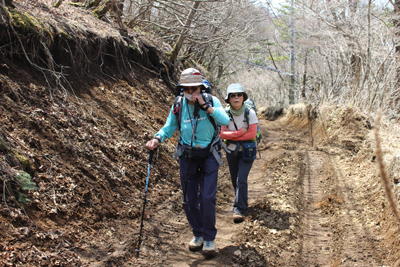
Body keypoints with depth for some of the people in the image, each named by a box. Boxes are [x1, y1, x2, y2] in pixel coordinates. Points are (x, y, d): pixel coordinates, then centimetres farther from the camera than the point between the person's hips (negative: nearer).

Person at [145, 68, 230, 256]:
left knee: (207, 197, -10)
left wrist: (204, 105, -29)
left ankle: (209, 237, 9)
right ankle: (198, 234, 29)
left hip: (209, 156, -3)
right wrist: (157, 139, -16)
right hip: (187, 157, 3)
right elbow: (169, 128, 4)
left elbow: (225, 121, -26)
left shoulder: (211, 101, -11)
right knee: (189, 200, 8)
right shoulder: (178, 106, -5)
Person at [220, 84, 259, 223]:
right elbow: (222, 134, -13)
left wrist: (232, 136, -17)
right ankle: (242, 202, 37)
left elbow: (252, 134, -18)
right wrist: (240, 132, -22)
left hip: (247, 151, -3)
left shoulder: (250, 113, -15)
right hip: (231, 151, 3)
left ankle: (239, 210, -9)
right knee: (235, 180, 14)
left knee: (241, 179, -13)